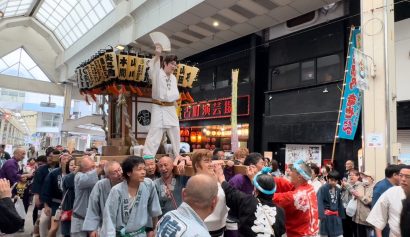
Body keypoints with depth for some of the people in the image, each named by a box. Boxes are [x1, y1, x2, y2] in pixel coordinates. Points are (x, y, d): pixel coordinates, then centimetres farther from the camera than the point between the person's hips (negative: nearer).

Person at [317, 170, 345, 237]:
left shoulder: (338, 190, 8)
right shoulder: (322, 188, -12)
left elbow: (340, 204, 16)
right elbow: (320, 203, -18)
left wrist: (341, 215, 15)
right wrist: (321, 215, -26)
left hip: (336, 216, 5)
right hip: (326, 216, -5)